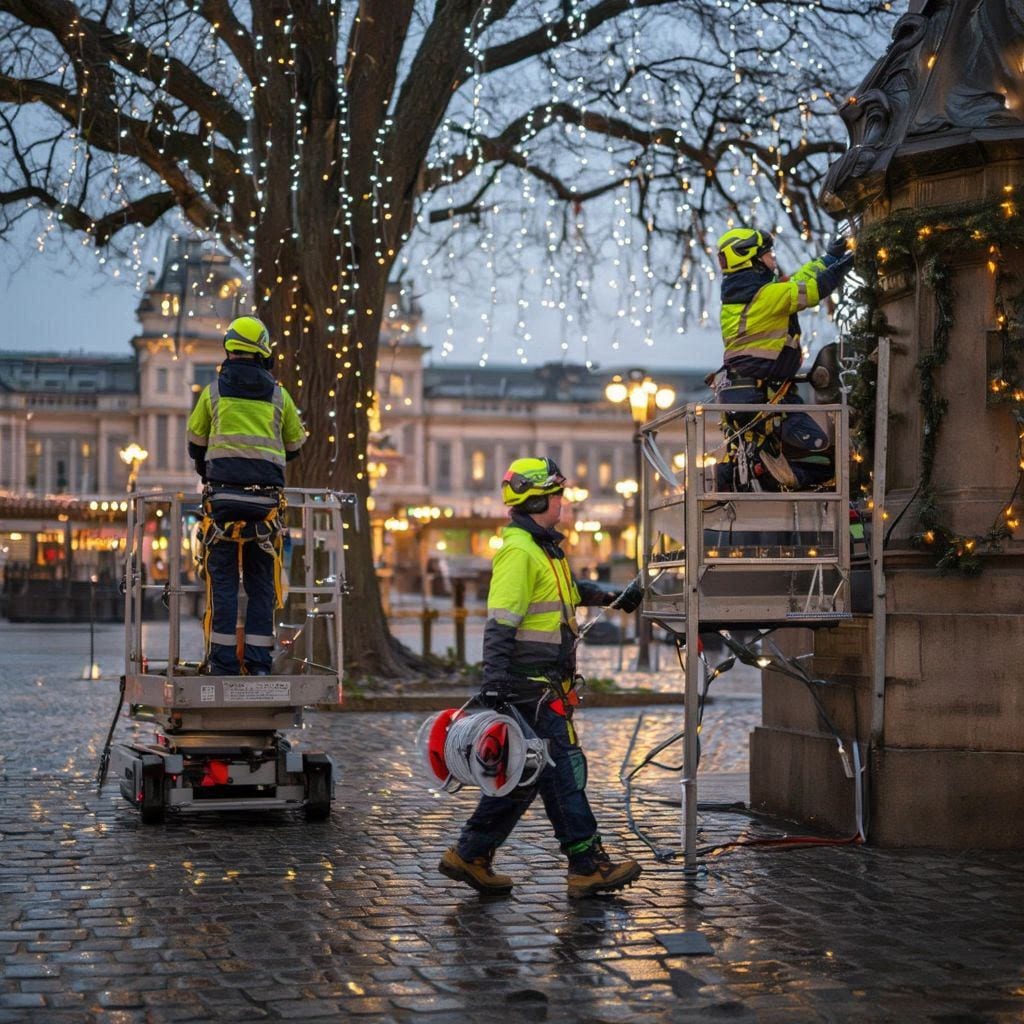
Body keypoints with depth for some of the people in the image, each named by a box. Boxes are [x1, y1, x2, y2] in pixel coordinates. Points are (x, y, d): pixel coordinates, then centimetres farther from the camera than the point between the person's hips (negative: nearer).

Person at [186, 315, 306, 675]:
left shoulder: (214, 391, 5)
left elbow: (195, 444, 16)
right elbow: (294, 446, 20)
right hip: (266, 500, 1)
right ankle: (259, 663, 3)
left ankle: (223, 664, -2)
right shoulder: (278, 395, 8)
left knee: (223, 581, 1)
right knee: (261, 584, 6)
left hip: (223, 497, -1)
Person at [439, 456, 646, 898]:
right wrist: (494, 681, -27)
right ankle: (588, 867, -2)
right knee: (564, 770, -6)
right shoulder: (518, 551, -15)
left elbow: (570, 588, 38)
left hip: (542, 683, 11)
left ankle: (470, 856, 17)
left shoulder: (543, 548, 18)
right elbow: (500, 622, -22)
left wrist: (613, 598, 35)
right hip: (533, 684, -11)